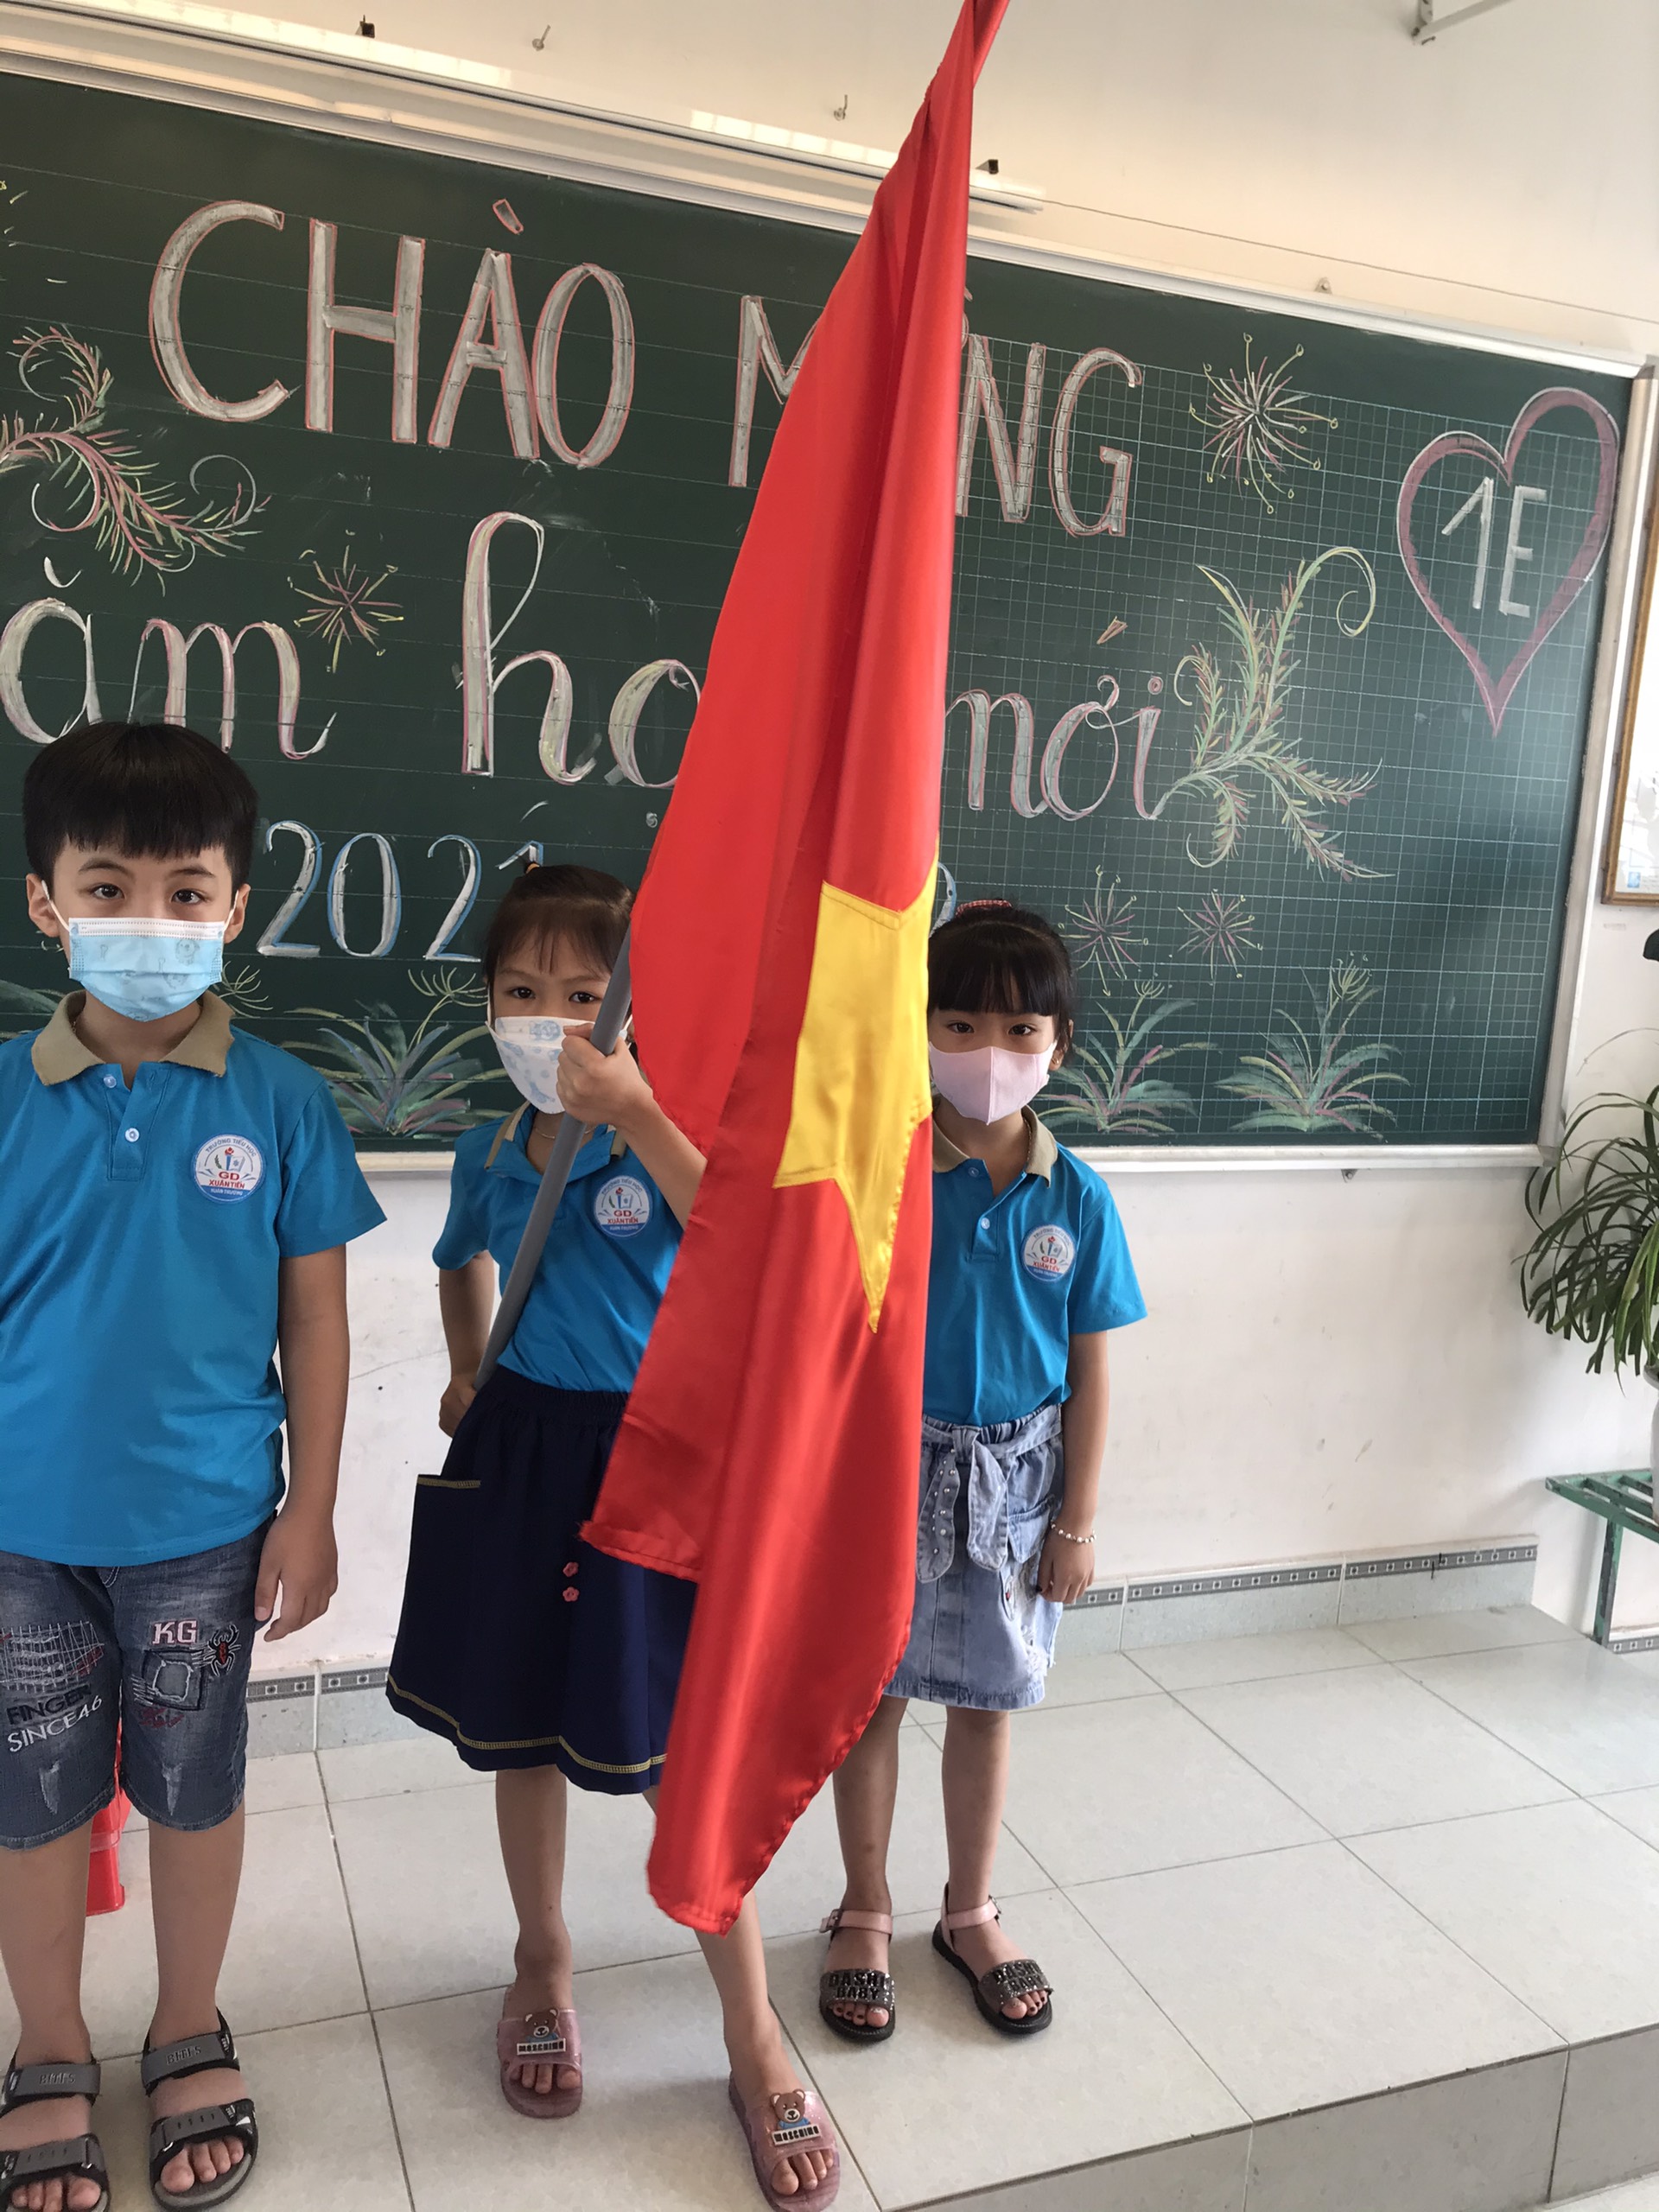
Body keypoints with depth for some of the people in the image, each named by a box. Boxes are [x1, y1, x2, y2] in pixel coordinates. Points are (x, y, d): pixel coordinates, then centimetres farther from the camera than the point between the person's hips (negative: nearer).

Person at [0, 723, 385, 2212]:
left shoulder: (279, 1101, -8)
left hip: (204, 1526, -1)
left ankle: (191, 2041, 40)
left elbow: (316, 1320, -3)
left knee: (195, 1789, 16)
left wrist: (310, 1511, -3)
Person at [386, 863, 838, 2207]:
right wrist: (468, 1373, 13)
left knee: (683, 1756, 3)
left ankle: (755, 2042, 22)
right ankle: (543, 1961, 45)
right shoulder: (490, 1157, 2)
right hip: (521, 1456, 5)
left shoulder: (670, 1130, -13)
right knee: (521, 1734, 18)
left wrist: (634, 1112, -35)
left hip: (649, 1455, -4)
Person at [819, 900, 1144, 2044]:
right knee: (873, 1690, 13)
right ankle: (866, 1912, 35)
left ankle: (971, 1912, 38)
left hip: (1016, 1475, 2)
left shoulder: (1076, 1197, -6)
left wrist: (1077, 1522, 0)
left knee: (987, 1699, 17)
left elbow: (1089, 1376, -1)